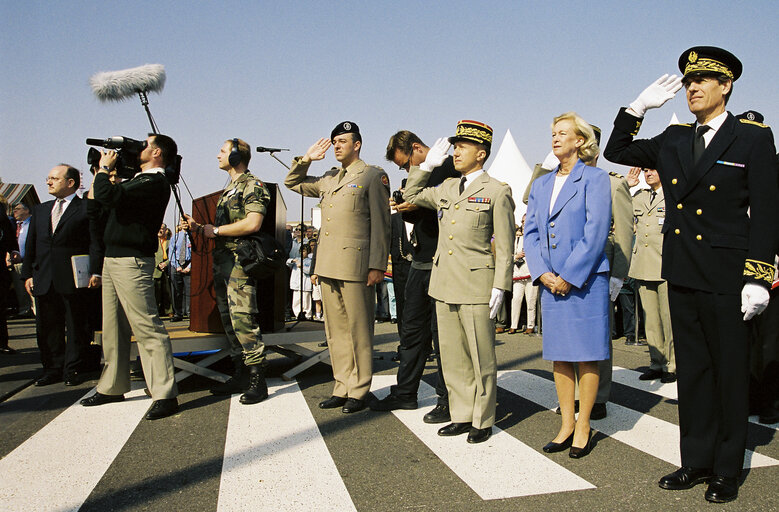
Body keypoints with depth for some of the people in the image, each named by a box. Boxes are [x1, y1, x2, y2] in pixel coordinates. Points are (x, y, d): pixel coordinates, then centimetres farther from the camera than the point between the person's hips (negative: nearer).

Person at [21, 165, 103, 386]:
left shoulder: (87, 208, -1)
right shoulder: (40, 210, 18)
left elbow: (96, 243, -7)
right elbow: (30, 245, 17)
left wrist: (95, 272, -17)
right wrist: (28, 274, 9)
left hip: (74, 281, -6)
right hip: (44, 282, 6)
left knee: (76, 328, 3)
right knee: (47, 328, 11)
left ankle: (73, 370, 13)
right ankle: (53, 369, 22)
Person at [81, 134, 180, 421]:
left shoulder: (155, 183, -12)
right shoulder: (137, 180, 20)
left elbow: (108, 197, -23)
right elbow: (96, 197, 29)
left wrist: (104, 168, -6)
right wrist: (104, 168, 20)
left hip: (132, 261, -10)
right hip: (113, 258, 10)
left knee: (147, 327, -11)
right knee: (113, 328, 14)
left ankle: (165, 395, -9)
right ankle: (112, 387, 25)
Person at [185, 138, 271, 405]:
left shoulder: (252, 186, -7)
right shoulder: (228, 189, 23)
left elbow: (252, 223, -21)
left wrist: (215, 230, -13)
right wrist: (199, 228, 10)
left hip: (240, 261, -10)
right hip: (222, 261, 10)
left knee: (243, 320, -12)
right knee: (229, 320, 12)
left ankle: (258, 381, -6)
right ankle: (239, 376, 21)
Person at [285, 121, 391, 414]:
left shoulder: (374, 176, 0)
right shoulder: (328, 179, 19)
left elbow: (380, 224, -7)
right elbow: (292, 183, 33)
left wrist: (377, 265, -13)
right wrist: (306, 159, 16)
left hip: (355, 265, -7)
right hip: (328, 266, 7)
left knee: (358, 331, 0)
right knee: (336, 331, 11)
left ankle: (359, 392, 10)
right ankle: (342, 388, 21)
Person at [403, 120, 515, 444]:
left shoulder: (497, 192, -2)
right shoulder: (447, 189, 14)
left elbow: (504, 247, -5)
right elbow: (411, 196, 29)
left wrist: (499, 287, -11)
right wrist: (427, 165, 19)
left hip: (477, 286, -6)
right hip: (444, 285, 6)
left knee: (481, 358, 4)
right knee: (452, 357, 12)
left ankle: (483, 421, 17)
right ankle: (462, 416, 24)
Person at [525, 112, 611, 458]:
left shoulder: (595, 179, -3)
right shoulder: (541, 185, 14)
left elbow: (596, 233, -12)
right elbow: (531, 233, 10)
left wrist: (569, 276, -14)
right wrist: (542, 273, -4)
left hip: (585, 280, -5)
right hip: (551, 282, 6)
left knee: (587, 355, 3)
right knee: (559, 355, 10)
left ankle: (583, 427, 15)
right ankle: (566, 424, 22)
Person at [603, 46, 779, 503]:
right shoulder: (673, 140, 10)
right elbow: (616, 152, 19)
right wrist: (640, 107, 7)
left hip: (727, 277, -4)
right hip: (682, 275, 5)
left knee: (731, 373, 6)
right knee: (692, 369, 12)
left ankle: (727, 470, 20)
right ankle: (697, 461, 25)